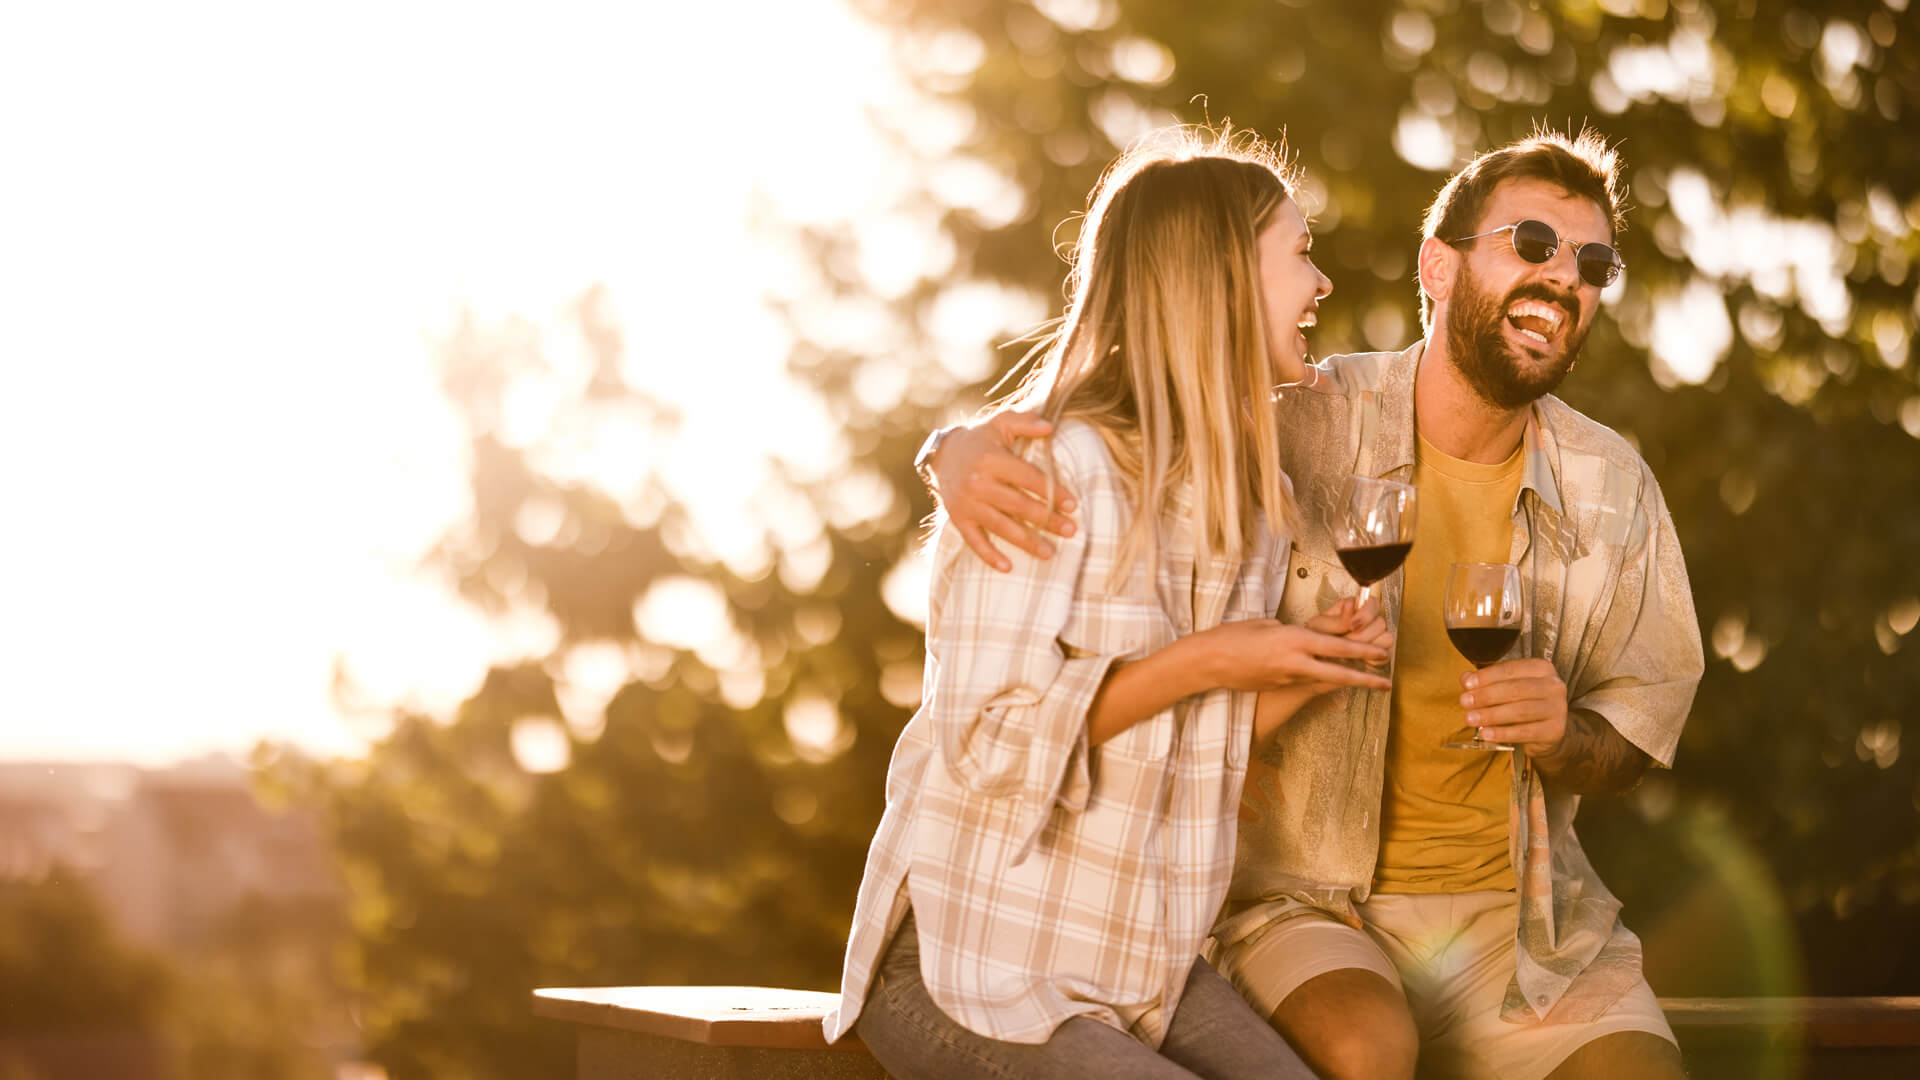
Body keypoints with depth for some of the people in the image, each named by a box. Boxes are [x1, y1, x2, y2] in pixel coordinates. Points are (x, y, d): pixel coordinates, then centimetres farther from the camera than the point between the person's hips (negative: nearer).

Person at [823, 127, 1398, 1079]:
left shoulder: (1252, 496, 12)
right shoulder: (1052, 469, -15)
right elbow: (991, 742, -21)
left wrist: (1297, 678, -1)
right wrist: (1199, 663, -19)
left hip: (1145, 970, 8)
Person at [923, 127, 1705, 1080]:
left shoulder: (1611, 488, 2)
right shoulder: (1296, 429, -9)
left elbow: (1639, 735, 9)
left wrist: (1565, 736, -15)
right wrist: (966, 448, -29)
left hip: (1514, 906, 3)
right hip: (1299, 895, -3)